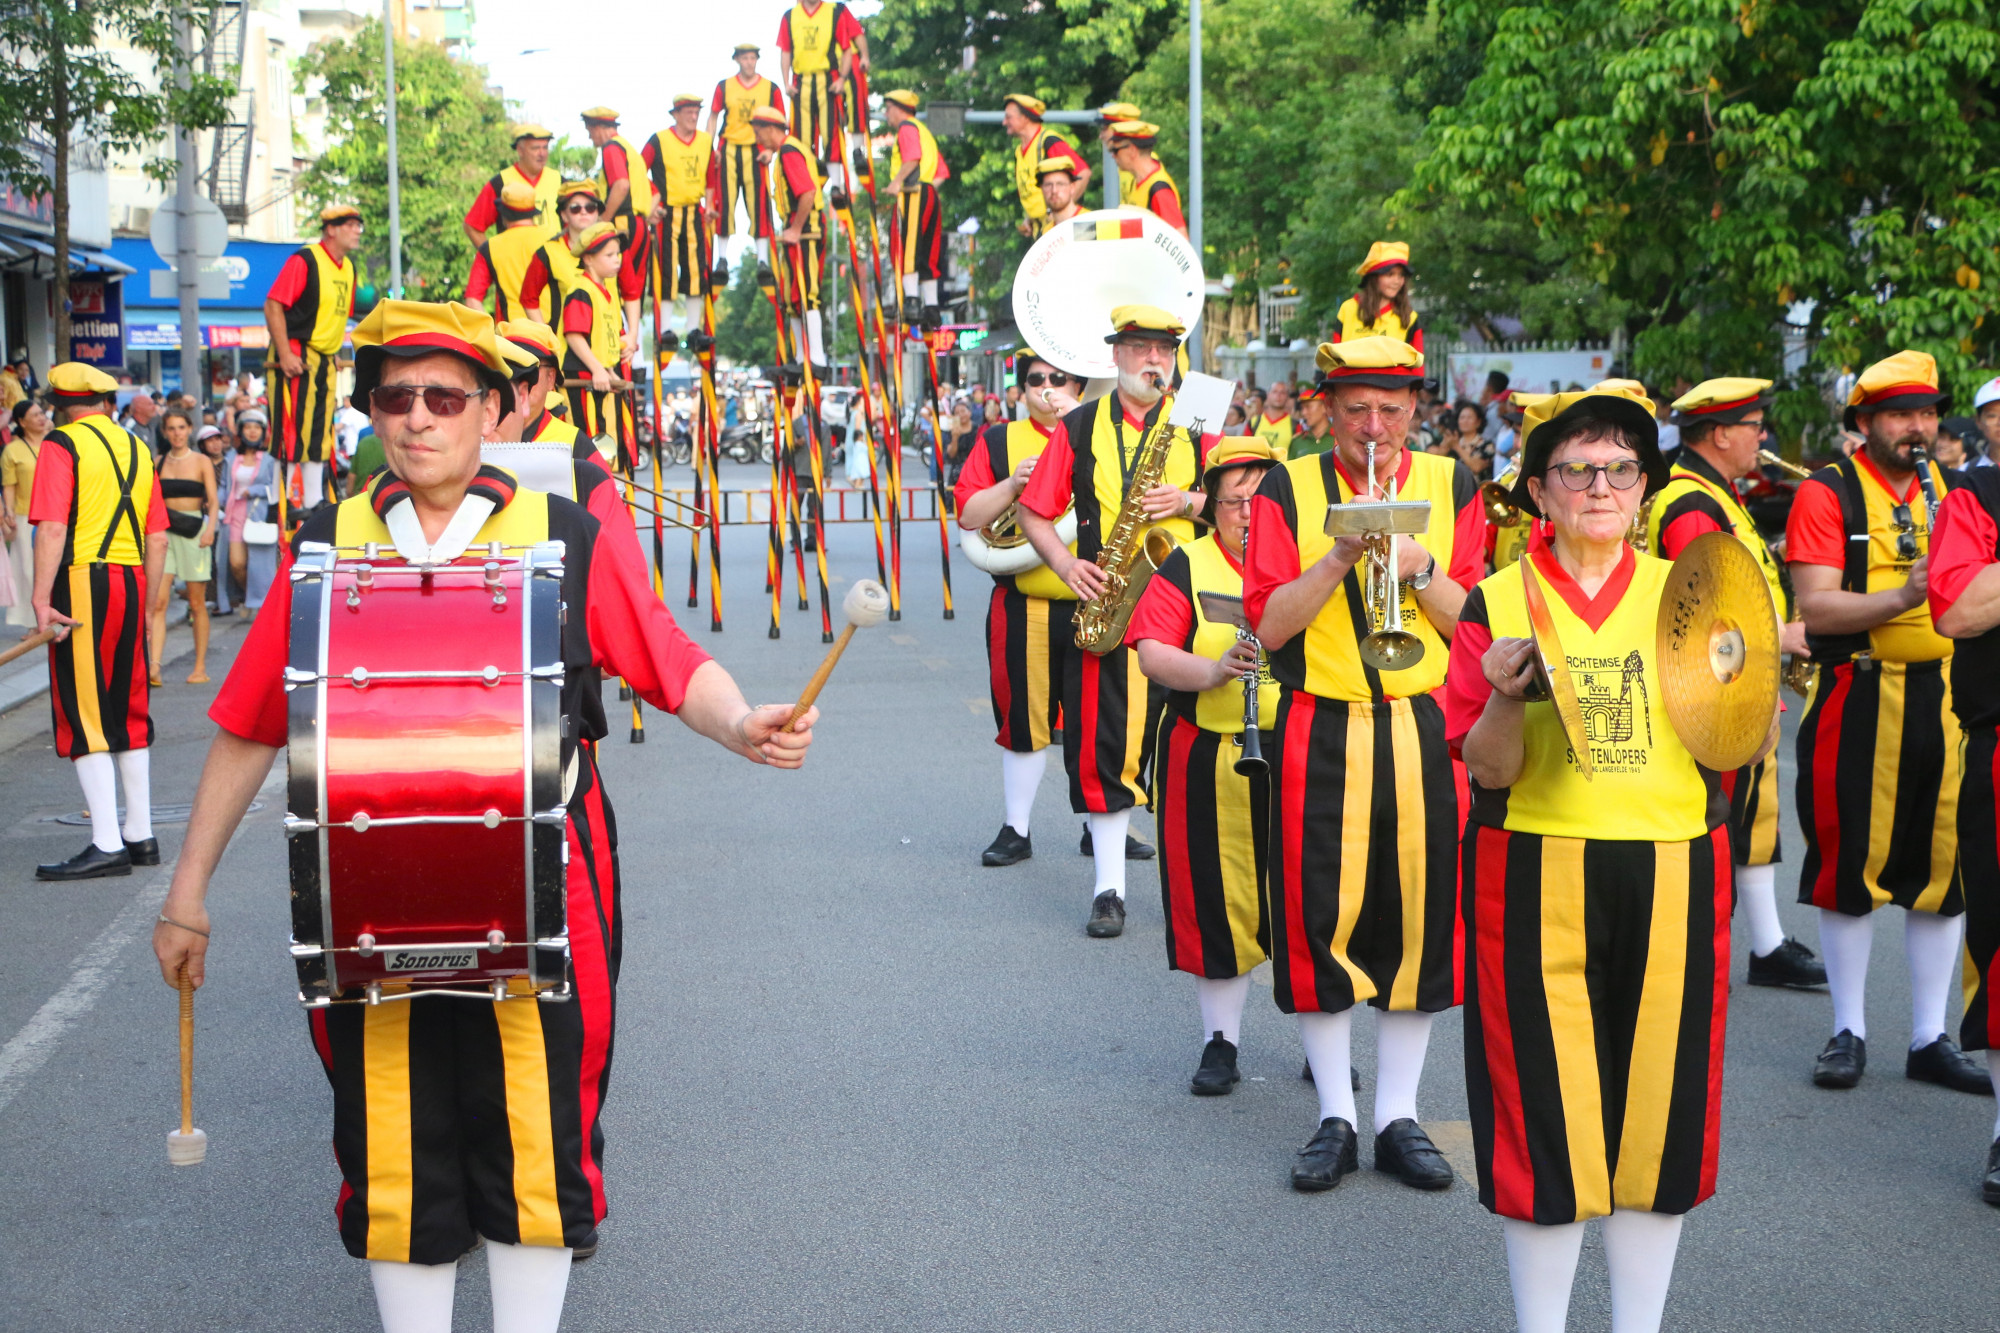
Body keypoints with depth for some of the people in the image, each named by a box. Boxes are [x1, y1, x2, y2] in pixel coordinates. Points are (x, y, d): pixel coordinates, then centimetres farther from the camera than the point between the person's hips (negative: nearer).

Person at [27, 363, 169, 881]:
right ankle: (140, 835, 20)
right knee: (129, 711, 15)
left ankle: (107, 845, -8)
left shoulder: (61, 446, -4)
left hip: (81, 584, -6)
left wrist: (41, 598, -19)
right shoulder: (137, 449, 16)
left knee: (83, 716, -4)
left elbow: (52, 528, -16)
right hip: (131, 584, 6)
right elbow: (158, 538, 13)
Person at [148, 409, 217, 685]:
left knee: (197, 604, 4)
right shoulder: (158, 463, 11)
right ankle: (154, 667, -19)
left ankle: (200, 667, 13)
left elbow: (213, 501, -2)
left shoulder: (201, 462, 4)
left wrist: (210, 528, -19)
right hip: (164, 532, 2)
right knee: (158, 601, -11)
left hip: (193, 532, -2)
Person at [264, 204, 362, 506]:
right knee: (290, 430, -8)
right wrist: (285, 354, -21)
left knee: (321, 432, 10)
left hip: (325, 361, 8)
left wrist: (334, 352, 16)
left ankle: (315, 501, 15)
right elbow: (273, 305, -16)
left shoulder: (348, 269, 13)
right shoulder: (305, 260, -12)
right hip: (296, 359, -8)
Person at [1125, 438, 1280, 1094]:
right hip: (1210, 764, 0)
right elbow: (1152, 653, -8)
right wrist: (1213, 671, -25)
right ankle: (1220, 1042, 16)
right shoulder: (1188, 566, 3)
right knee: (1217, 899, 2)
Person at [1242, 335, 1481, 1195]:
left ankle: (1398, 1118, 15)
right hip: (1321, 737, -1)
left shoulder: (1450, 486, 6)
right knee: (1319, 921, 0)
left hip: (1426, 733, 1)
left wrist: (1419, 567, -15)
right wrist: (1341, 554, -17)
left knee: (1419, 920, 4)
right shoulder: (1288, 490, 2)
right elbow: (1269, 624, -6)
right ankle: (1334, 1118, 13)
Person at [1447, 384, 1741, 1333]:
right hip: (1536, 884, -2)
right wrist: (1505, 697, -21)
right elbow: (1488, 771, -4)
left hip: (1670, 882, 2)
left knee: (1660, 1108, 7)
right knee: (1545, 1112, 1)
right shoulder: (1497, 603, 1)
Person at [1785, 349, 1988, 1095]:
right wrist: (1901, 598, -27)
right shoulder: (1827, 495, -4)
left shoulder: (1949, 492, 12)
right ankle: (1849, 1031, 14)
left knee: (1941, 866, 6)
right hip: (1859, 703, -4)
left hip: (1943, 698, 5)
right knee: (1851, 864, 2)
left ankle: (1930, 1039, 14)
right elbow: (1814, 610, -14)